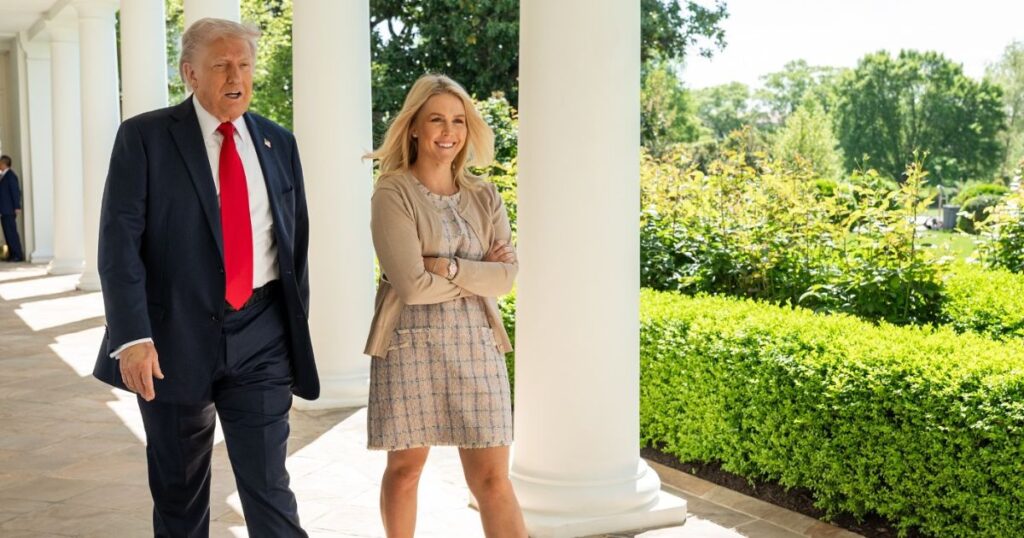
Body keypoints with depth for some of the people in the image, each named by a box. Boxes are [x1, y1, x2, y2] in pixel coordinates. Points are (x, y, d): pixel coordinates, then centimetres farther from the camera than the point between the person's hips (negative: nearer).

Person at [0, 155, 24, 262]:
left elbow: (16, 192, -14)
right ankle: (12, 255, 12)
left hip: (9, 210, -9)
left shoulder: (11, 176, -11)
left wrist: (17, 207, -17)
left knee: (11, 232, -8)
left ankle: (18, 255, -6)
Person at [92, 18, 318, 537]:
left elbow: (297, 241, 14)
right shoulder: (144, 137, -3)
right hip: (174, 336, -1)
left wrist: (298, 330, 12)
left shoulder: (279, 143, 9)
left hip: (261, 338, 2)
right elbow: (119, 241, -9)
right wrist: (132, 336, -19)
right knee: (177, 491, 14)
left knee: (269, 485, -1)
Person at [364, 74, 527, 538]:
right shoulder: (392, 193, -6)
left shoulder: (483, 196, 8)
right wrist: (477, 274, -6)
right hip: (411, 344, -3)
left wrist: (450, 268, -14)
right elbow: (412, 285, -15)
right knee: (406, 468, 10)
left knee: (492, 478, 1)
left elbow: (507, 275, -2)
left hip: (476, 345, 3)